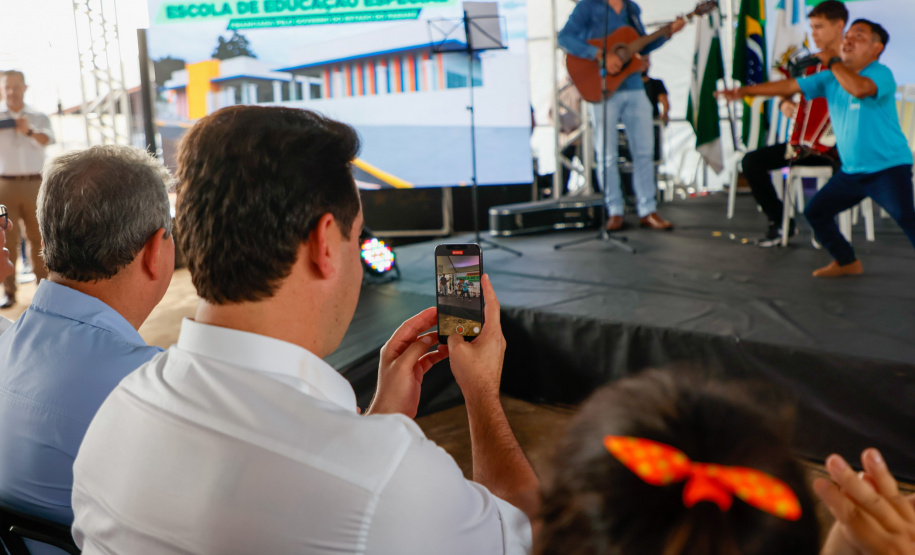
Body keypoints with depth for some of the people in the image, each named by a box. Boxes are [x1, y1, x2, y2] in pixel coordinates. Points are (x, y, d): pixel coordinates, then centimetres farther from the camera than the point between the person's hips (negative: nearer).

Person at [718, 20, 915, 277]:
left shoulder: (881, 74, -13)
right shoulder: (831, 78, 8)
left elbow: (859, 88, -35)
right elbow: (789, 86, 9)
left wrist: (832, 61, -20)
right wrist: (744, 91, 5)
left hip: (889, 168, -8)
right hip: (852, 171, 8)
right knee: (815, 212, 14)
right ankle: (847, 262, 31)